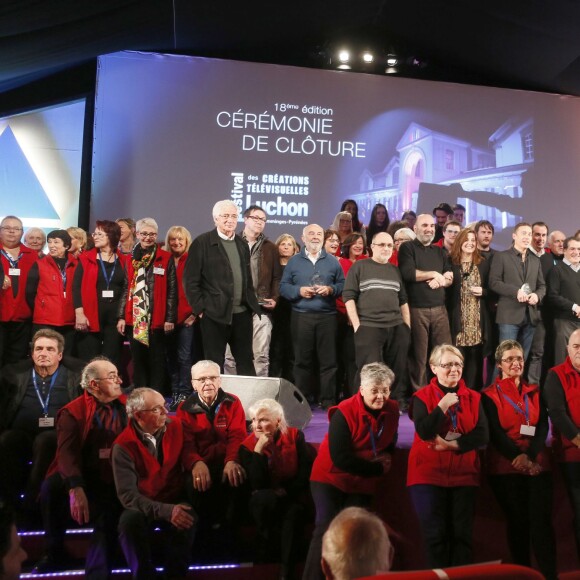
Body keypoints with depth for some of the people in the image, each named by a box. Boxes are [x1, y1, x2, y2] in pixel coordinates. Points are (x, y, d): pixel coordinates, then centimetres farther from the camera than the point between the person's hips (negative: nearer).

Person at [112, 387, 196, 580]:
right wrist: (165, 511, -32)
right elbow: (127, 494, -21)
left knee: (186, 520, -31)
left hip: (175, 501, 2)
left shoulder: (176, 427, -3)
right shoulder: (123, 446, -15)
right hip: (142, 506, -1)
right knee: (130, 521, -34)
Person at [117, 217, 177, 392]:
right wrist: (121, 316, 6)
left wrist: (170, 318, -7)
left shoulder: (166, 258, 0)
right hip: (134, 318, 3)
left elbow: (172, 291, -2)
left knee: (156, 361, 2)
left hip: (157, 319, -3)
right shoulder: (131, 259, 11)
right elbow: (126, 289, 12)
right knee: (138, 360, 8)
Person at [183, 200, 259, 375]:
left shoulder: (242, 244, 14)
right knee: (214, 365, 4)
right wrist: (200, 308, -10)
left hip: (242, 314, 5)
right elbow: (190, 280, -7)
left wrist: (252, 306, 12)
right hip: (215, 314, -5)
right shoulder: (202, 243, -5)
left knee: (246, 363, 10)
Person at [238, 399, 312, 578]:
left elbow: (306, 471, -5)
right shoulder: (247, 445, -7)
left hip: (292, 498, 0)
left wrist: (287, 491, -15)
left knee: (292, 513, -34)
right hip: (263, 503, 0)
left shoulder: (295, 436, -4)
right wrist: (259, 449, -24)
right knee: (265, 498, -36)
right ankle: (266, 549, -16)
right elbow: (257, 485, -18)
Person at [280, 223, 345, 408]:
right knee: (302, 359, 4)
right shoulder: (294, 261, 9)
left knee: (328, 360, 0)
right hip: (301, 316, 0)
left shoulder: (332, 261, 11)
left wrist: (330, 290, -12)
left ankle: (328, 400, 7)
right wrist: (299, 291, -12)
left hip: (327, 316, 1)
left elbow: (342, 284, 7)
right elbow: (283, 286, 5)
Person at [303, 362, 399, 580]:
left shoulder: (392, 411, -6)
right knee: (326, 528, -12)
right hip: (331, 478, -5)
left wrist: (386, 456, -10)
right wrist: (378, 469, -20)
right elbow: (340, 458, -26)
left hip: (364, 483, 5)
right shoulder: (344, 413, -23)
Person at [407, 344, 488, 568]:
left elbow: (482, 435, -3)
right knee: (435, 534, -1)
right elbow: (424, 432, -16)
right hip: (429, 474, -2)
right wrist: (443, 405, -16)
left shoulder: (473, 397, 8)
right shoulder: (422, 397, -1)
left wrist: (452, 444, -13)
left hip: (464, 474, 2)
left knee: (462, 534, 5)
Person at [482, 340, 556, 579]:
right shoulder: (490, 395, 5)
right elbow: (495, 432, -4)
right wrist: (517, 456, -18)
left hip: (537, 463, 2)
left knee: (541, 520, -7)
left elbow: (543, 426, 3)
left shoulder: (534, 391, 15)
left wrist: (530, 456, -13)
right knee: (518, 521, 2)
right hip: (506, 465, -2)